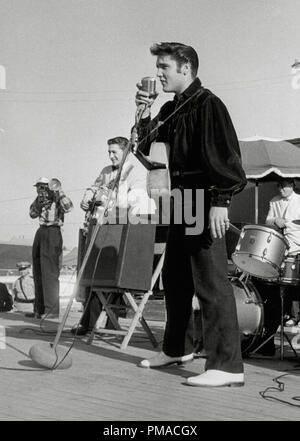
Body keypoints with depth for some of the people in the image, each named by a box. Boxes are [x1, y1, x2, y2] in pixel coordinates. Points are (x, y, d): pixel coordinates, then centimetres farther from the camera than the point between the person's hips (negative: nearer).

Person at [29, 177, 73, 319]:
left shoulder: (58, 199, -7)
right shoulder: (42, 200, 15)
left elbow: (68, 207, -25)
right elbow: (33, 214, 19)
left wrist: (58, 192, -21)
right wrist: (38, 200, 6)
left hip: (53, 233, -8)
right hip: (41, 232, 8)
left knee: (49, 273, -11)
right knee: (38, 273, 11)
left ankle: (52, 310, -10)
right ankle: (39, 309, 19)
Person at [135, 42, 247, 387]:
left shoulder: (208, 104, -9)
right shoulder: (170, 109, 17)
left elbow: (224, 154, -17)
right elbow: (147, 147, 19)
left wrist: (220, 202, -23)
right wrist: (143, 114, 5)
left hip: (205, 203, -9)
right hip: (181, 203, 9)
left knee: (211, 283, -11)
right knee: (174, 278, 16)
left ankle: (227, 366, -8)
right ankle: (176, 349, 31)